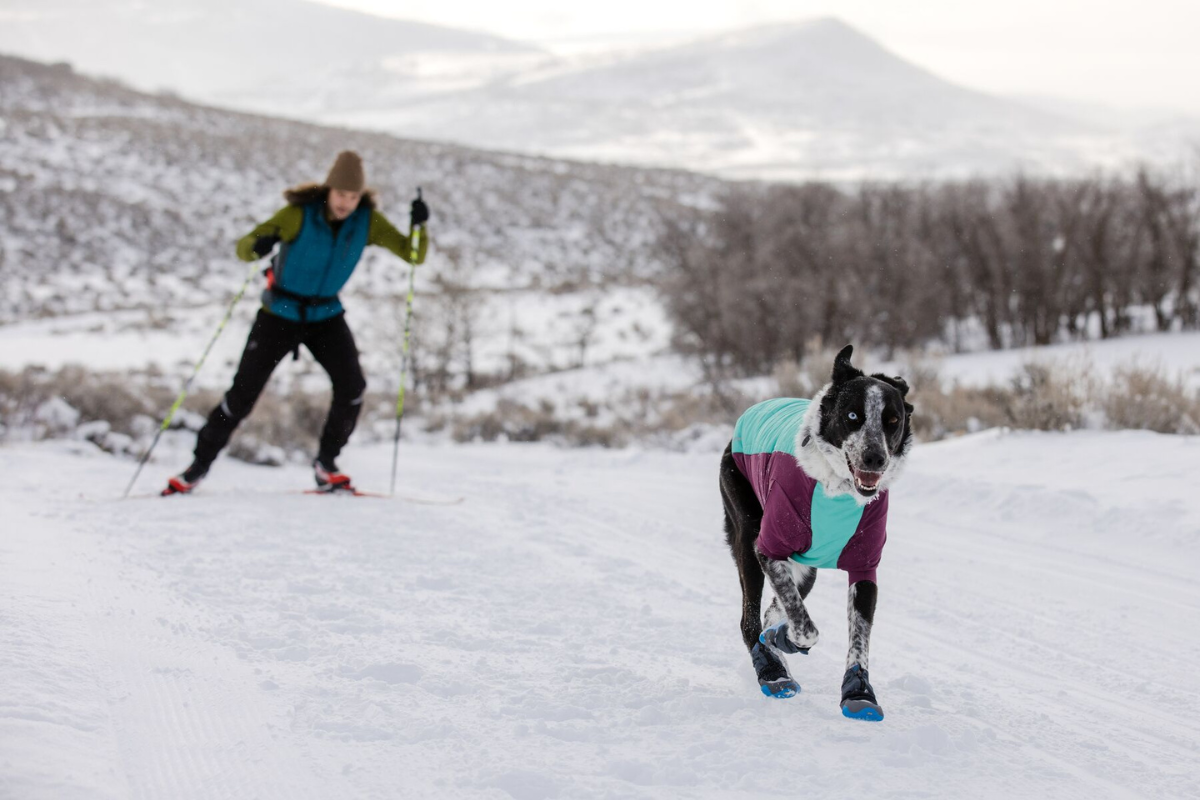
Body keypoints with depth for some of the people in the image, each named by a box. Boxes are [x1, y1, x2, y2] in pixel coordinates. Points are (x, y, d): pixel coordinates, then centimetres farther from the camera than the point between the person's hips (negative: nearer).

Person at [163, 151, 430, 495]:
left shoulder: (367, 221, -12)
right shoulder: (299, 214, -21)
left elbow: (414, 256, -11)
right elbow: (244, 247, -23)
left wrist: (420, 226, -31)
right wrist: (258, 246, -47)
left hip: (326, 316, 3)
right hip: (279, 315, -3)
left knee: (352, 386, -17)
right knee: (242, 394, -5)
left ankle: (325, 465, 1)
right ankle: (198, 466, 11)